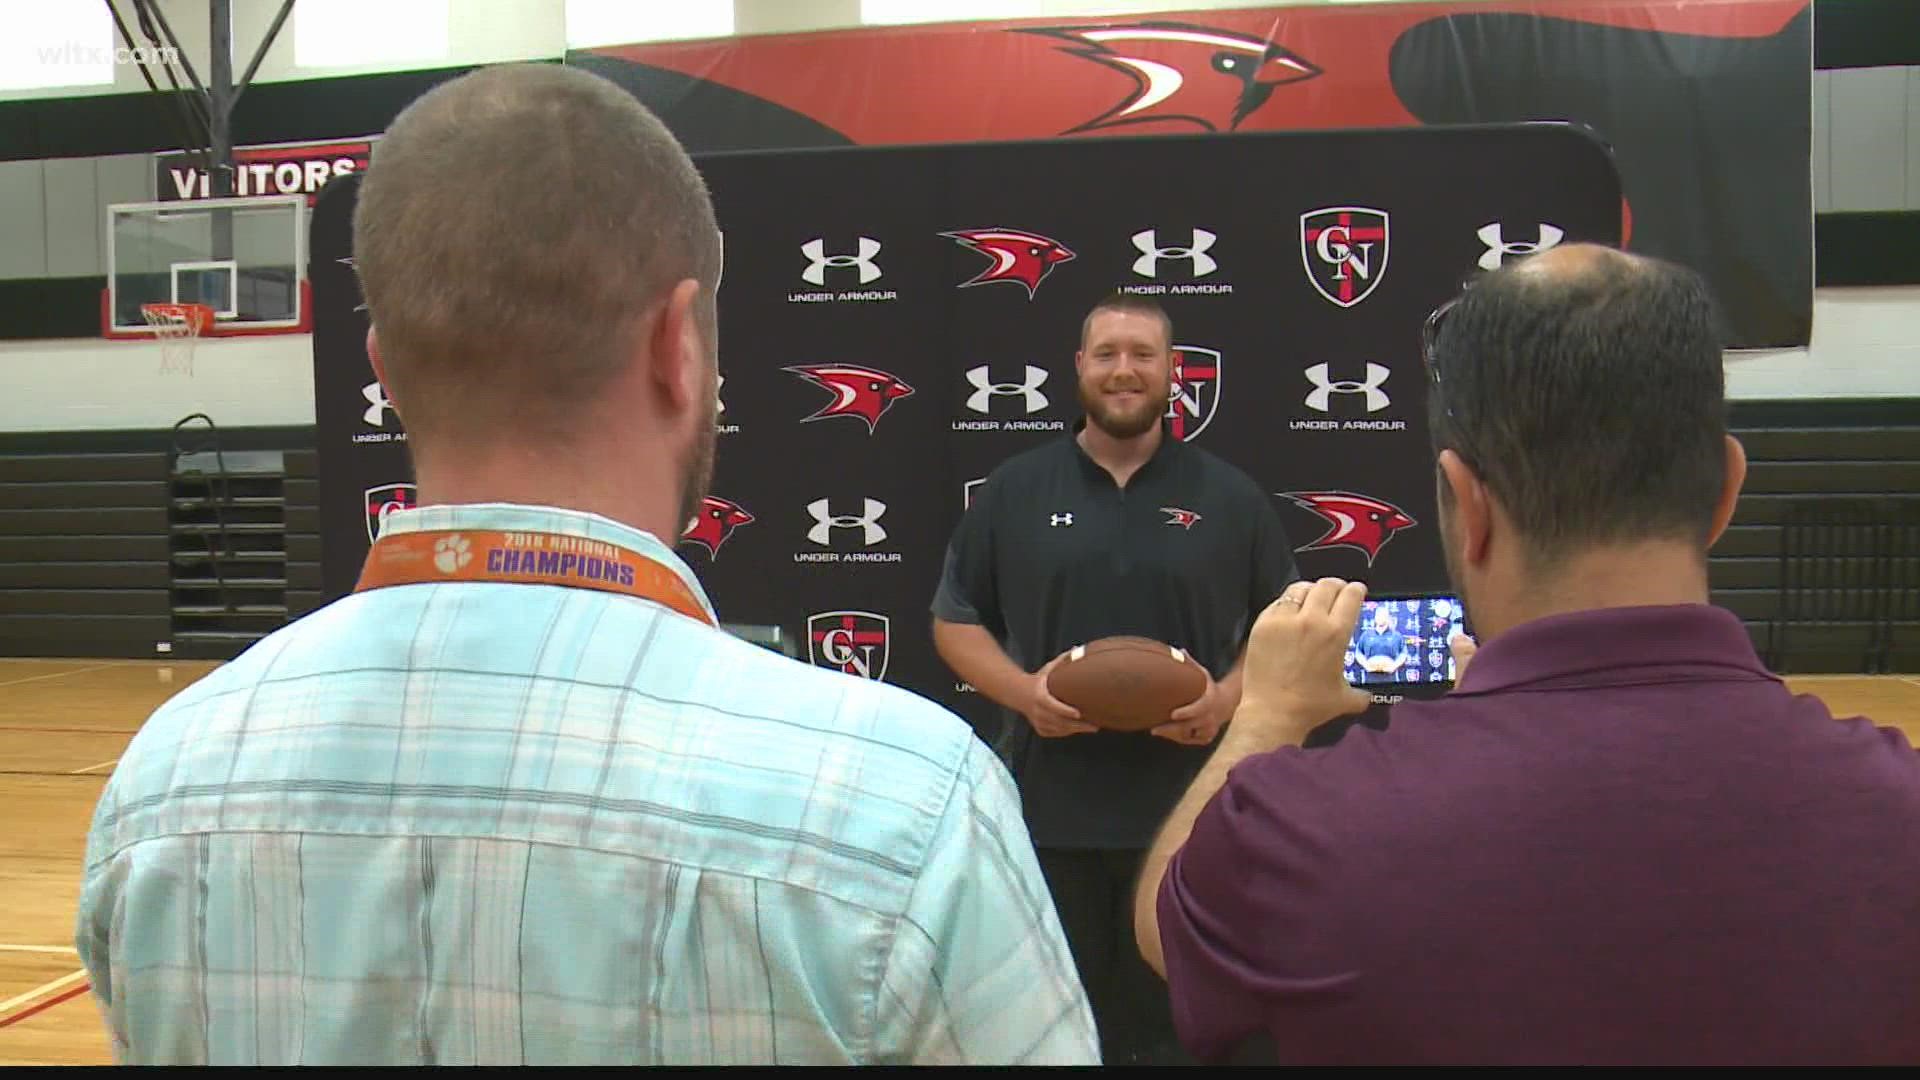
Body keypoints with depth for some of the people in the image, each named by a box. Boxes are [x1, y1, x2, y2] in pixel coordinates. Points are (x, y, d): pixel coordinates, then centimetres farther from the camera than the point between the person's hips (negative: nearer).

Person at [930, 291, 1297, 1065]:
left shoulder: (1231, 498, 4)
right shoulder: (1013, 491, 4)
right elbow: (954, 621, 8)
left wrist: (1229, 697, -10)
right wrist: (1021, 690, -11)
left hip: (1187, 810, 0)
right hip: (1050, 808, 0)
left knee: (1172, 1023, 11)